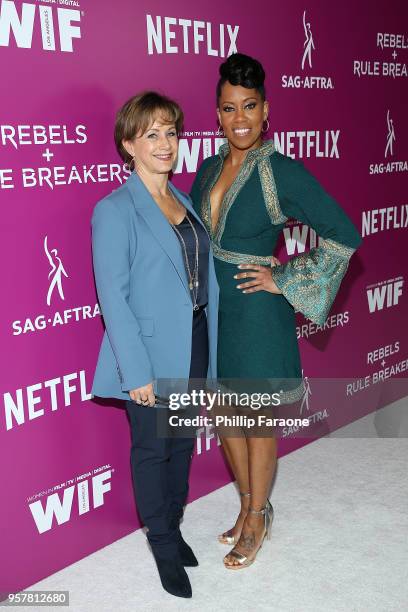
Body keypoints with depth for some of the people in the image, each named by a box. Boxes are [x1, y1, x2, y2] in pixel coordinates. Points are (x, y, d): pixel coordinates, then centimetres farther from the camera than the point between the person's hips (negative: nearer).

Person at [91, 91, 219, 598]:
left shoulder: (184, 202, 8)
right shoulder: (115, 210, -13)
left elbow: (204, 275, 12)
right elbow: (112, 297, -16)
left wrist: (209, 346, 9)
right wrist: (136, 372, -18)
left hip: (195, 346, 7)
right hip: (151, 352, -6)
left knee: (182, 443, 18)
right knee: (153, 449, 10)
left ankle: (172, 528, 39)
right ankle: (164, 546, 30)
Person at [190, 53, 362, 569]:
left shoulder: (284, 172, -14)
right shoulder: (209, 169, 5)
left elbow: (344, 236, -15)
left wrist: (283, 279, -13)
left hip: (257, 316, -6)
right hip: (212, 313, 6)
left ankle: (255, 524, 31)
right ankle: (250, 507, 39)